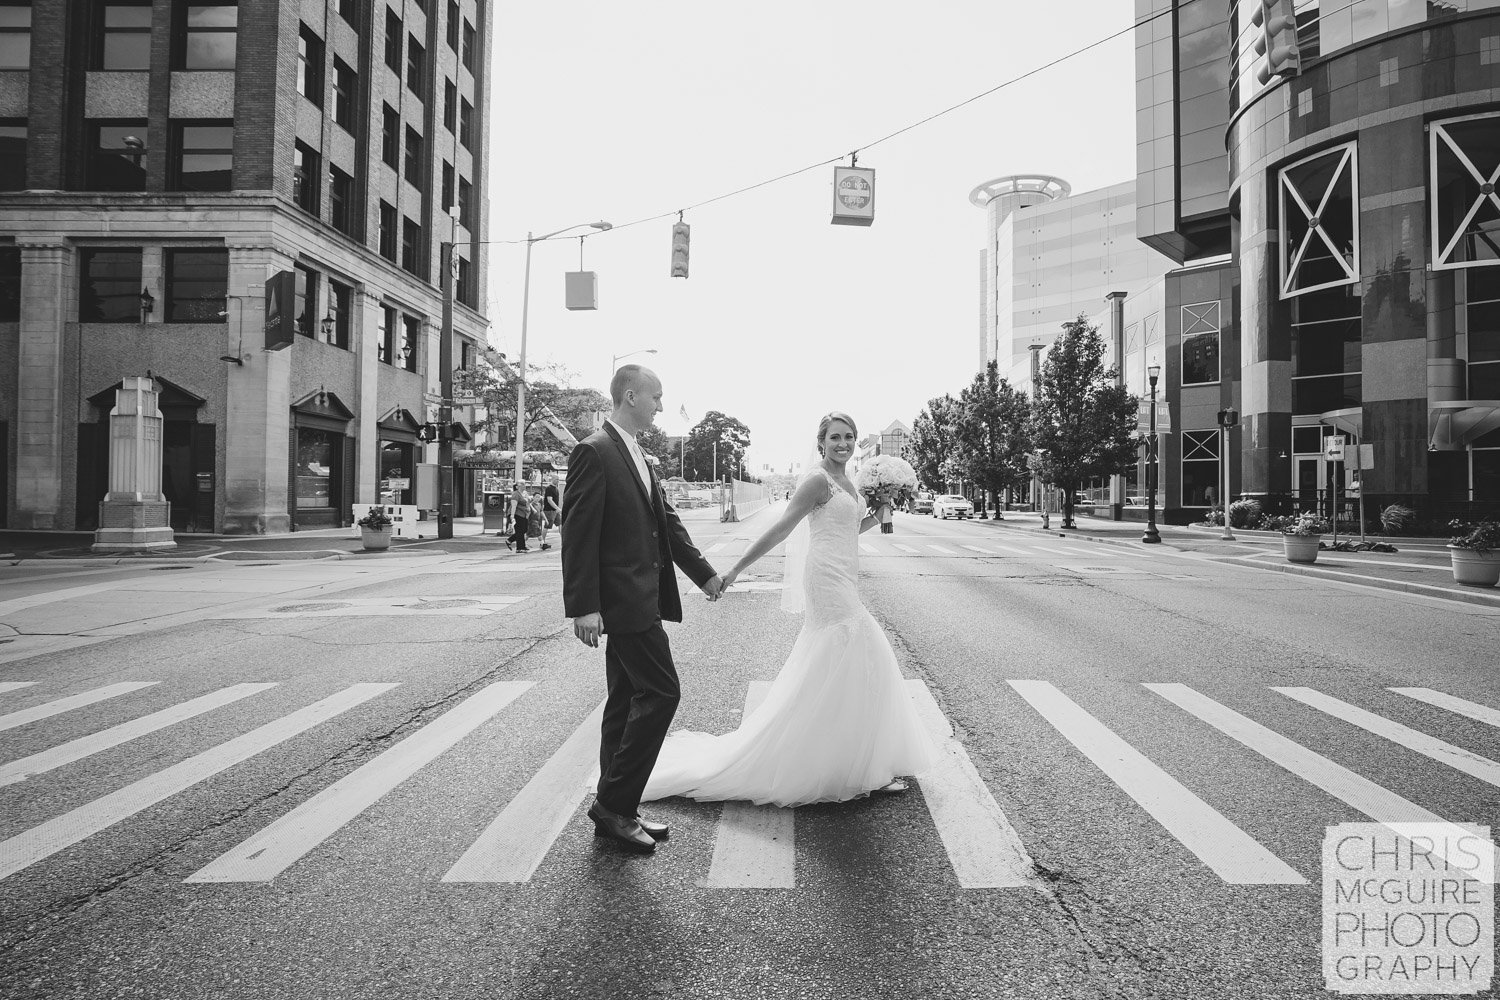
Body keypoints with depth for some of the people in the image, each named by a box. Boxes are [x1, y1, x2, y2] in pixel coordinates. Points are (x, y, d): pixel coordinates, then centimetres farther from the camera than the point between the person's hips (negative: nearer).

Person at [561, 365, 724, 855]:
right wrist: (583, 606, -21)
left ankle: (615, 812, 24)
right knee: (660, 692, -8)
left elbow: (665, 521, 20)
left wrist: (703, 572, 19)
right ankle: (614, 804, 4)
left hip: (639, 598, 10)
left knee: (627, 701, 13)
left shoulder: (634, 455, 17)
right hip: (621, 598, -10)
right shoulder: (594, 452, -12)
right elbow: (578, 534, -17)